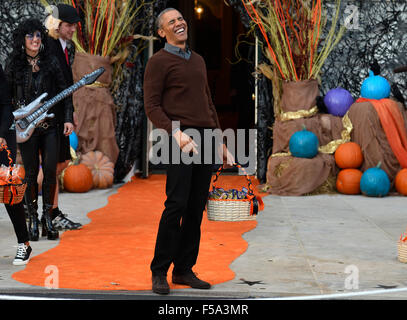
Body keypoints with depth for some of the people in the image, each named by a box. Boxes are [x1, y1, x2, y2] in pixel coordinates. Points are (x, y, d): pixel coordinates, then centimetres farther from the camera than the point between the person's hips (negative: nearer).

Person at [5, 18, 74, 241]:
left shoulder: (51, 62, 6)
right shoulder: (14, 64, 3)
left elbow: (64, 91, 7)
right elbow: (7, 97, 5)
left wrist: (68, 119, -1)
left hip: (51, 124, 1)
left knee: (50, 171, -2)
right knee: (31, 174, 2)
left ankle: (47, 218, 10)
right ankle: (33, 220, 13)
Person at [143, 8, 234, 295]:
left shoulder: (198, 60, 21)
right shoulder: (159, 62, 0)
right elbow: (152, 106, -7)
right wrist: (175, 132, -20)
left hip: (206, 140, 7)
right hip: (181, 140, -6)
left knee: (196, 209, 5)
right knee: (176, 206, -12)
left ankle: (184, 270, 11)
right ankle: (159, 272, -3)